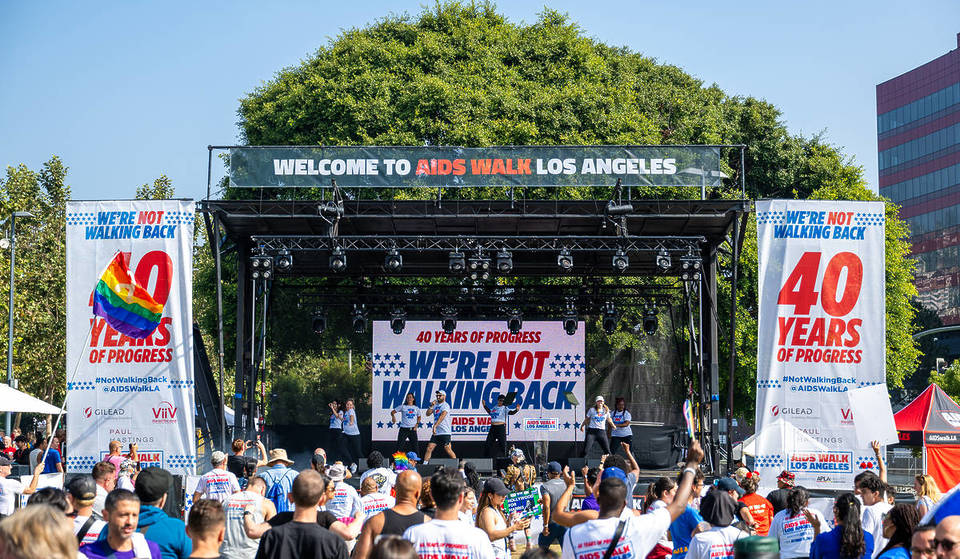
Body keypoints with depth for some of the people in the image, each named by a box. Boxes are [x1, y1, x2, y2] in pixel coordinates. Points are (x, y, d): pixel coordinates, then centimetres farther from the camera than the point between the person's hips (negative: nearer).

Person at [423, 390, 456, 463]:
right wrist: (431, 406, -4)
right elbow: (428, 413, 13)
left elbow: (442, 416, -21)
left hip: (445, 432, -6)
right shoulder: (436, 405, 15)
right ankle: (424, 463, 0)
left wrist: (435, 426, -32)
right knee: (429, 448, -2)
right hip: (436, 433, 6)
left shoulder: (445, 405, -8)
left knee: (448, 449, -10)